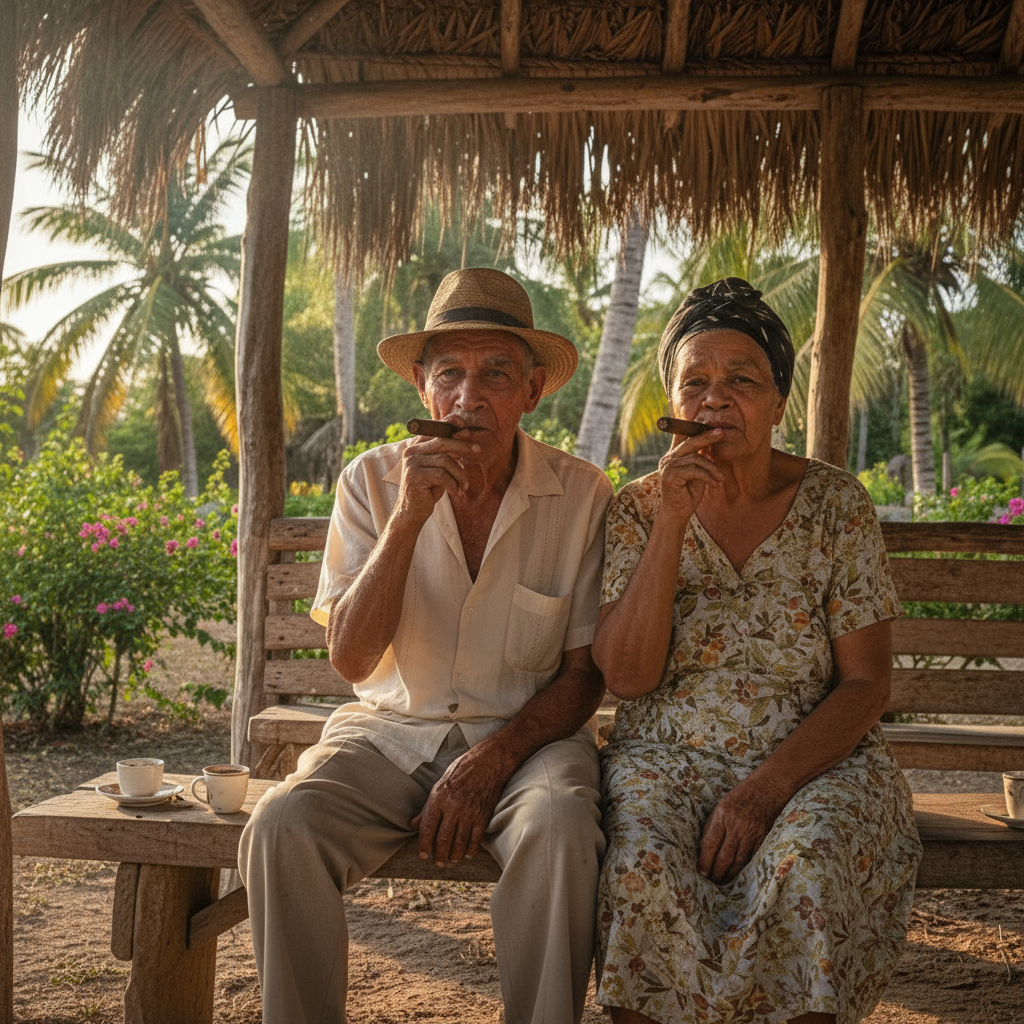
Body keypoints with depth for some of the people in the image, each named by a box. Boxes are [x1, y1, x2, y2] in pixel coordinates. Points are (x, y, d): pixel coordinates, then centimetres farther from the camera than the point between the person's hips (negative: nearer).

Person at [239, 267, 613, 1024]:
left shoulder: (582, 494, -5)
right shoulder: (373, 481, -2)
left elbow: (585, 676, 0)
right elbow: (351, 659, -10)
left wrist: (491, 762, -15)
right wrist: (410, 513, -21)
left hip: (527, 736, -1)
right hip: (391, 730, 1)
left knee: (560, 831, -34)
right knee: (280, 829, -27)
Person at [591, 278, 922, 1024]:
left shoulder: (837, 507, 0)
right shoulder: (639, 509, 3)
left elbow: (866, 685, -3)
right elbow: (627, 676, -7)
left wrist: (766, 788, -17)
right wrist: (672, 522, -16)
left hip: (812, 761, 0)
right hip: (669, 759, 1)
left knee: (805, 870, -32)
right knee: (644, 868, -30)